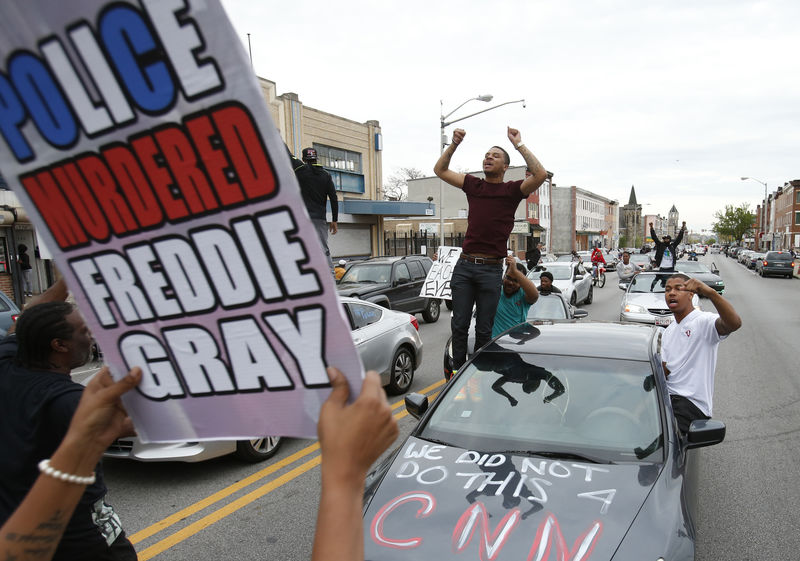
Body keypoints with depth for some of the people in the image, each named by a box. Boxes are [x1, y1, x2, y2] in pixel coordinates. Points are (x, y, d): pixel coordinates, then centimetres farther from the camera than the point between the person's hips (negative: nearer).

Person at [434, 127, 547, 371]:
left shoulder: (512, 190, 4)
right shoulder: (473, 185, 13)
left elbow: (540, 175, -12)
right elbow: (440, 170, 17)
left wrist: (518, 145, -8)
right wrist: (454, 144, 5)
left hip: (491, 268, -2)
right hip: (464, 265, 3)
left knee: (484, 329, 6)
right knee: (459, 325, 5)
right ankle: (457, 372, 15)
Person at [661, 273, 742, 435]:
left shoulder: (703, 321, -7)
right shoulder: (669, 331, 19)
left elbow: (734, 323, -30)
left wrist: (710, 292, -42)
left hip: (693, 403, -7)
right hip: (669, 397, 8)